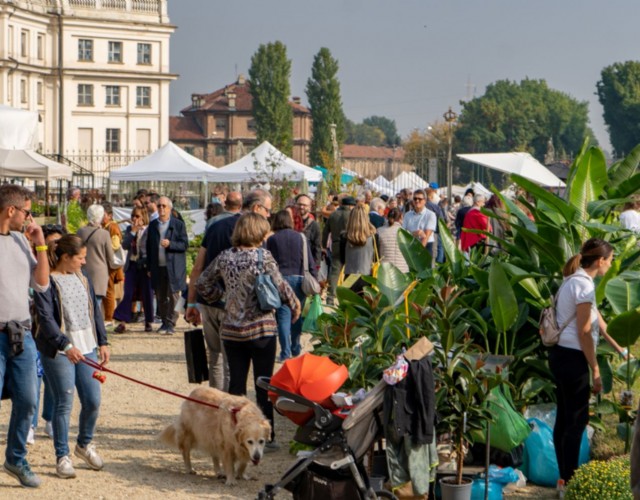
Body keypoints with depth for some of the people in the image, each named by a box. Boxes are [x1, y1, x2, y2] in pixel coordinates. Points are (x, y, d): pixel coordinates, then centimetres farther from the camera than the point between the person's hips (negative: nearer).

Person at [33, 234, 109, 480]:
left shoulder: (82, 279, 11)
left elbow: (95, 312, 18)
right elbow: (45, 318, -18)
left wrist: (102, 342, 12)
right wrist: (65, 345, -27)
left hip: (86, 347, 6)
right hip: (58, 351, -6)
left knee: (93, 401, 4)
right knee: (64, 404, -3)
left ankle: (84, 445, 29)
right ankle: (62, 456, 9)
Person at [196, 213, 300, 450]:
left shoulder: (224, 257, 3)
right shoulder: (263, 256, -11)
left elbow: (202, 283, 10)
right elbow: (280, 286, -10)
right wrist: (295, 305, 6)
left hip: (231, 330, 4)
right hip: (261, 328, -4)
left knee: (236, 384, 10)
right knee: (264, 385, 4)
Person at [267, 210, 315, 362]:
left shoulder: (272, 239, 1)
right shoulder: (300, 237, 6)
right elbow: (310, 261, 3)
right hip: (299, 279, 2)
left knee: (283, 316, -3)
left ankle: (285, 352, -10)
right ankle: (296, 348, 22)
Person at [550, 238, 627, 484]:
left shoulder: (575, 280, 13)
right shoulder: (584, 284, -16)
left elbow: (598, 322, 22)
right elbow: (584, 332, -18)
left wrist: (620, 349, 28)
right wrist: (596, 371, -14)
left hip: (561, 355, 10)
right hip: (572, 359, -10)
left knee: (564, 418, 14)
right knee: (576, 420, -3)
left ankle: (565, 478, 21)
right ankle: (570, 481, 2)